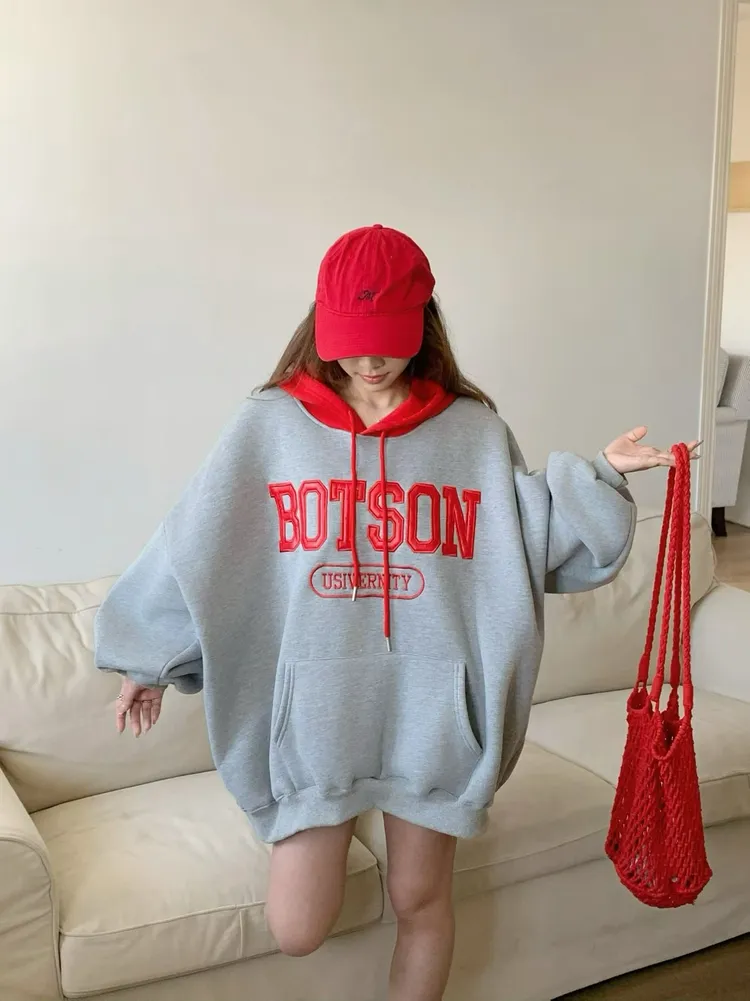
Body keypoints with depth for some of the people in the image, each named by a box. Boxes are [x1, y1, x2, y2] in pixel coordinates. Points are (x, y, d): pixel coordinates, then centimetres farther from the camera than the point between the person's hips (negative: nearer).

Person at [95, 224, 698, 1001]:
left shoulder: (474, 431, 1)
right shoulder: (271, 423, -1)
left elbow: (540, 546, 2)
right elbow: (196, 545, 4)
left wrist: (598, 478, -12)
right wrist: (147, 659, 8)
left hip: (433, 706, 1)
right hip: (315, 704, 0)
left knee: (421, 904, 13)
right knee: (298, 929, 3)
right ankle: (323, 831, 36)